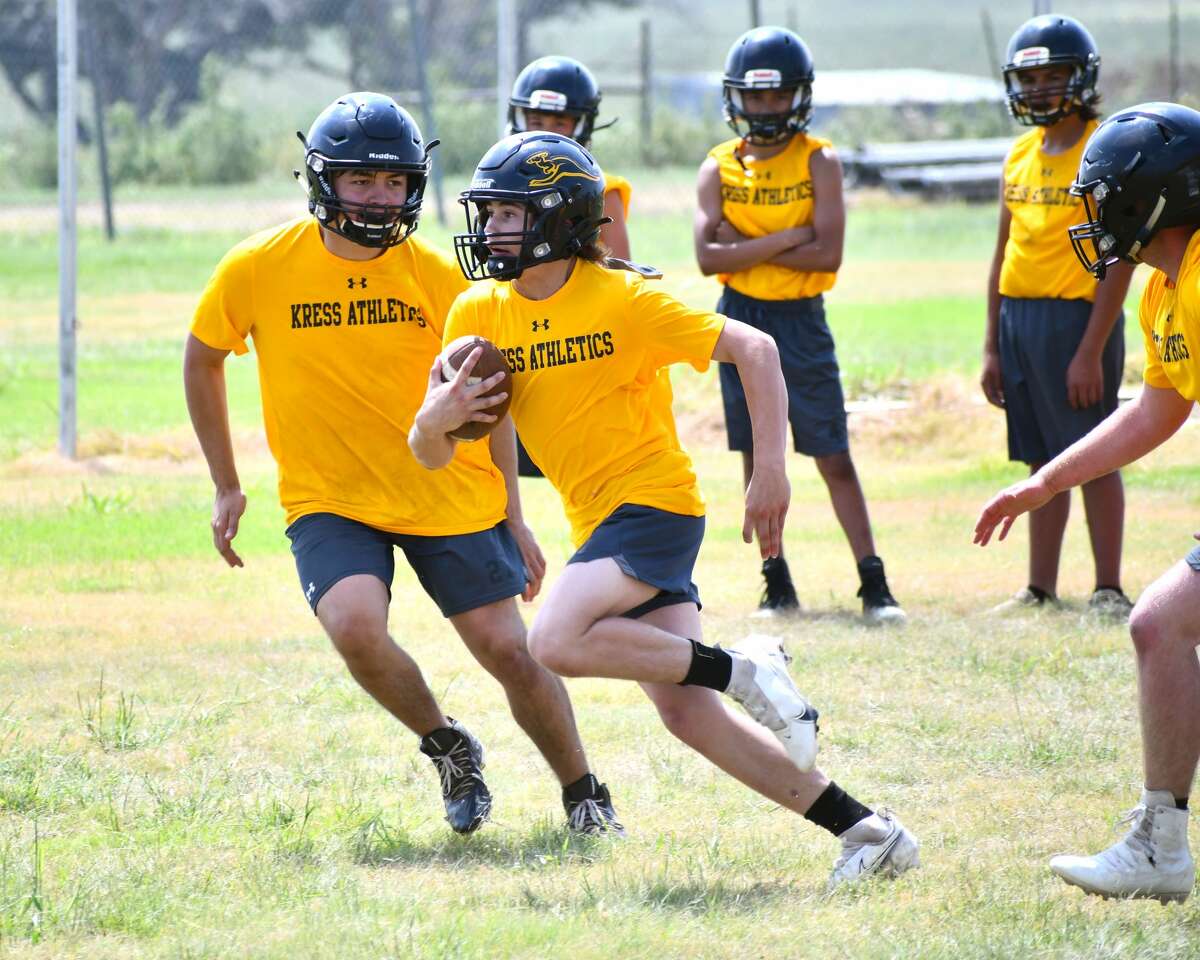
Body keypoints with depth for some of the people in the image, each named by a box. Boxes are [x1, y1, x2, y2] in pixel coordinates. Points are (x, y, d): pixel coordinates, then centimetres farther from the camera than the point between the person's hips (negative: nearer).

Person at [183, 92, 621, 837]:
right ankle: (448, 747, 2)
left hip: (451, 497, 1)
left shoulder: (438, 277, -6)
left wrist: (513, 519, 4)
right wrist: (226, 487, 10)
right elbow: (203, 360, 9)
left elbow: (485, 403, 5)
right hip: (330, 499, -1)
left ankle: (584, 795, 22)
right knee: (355, 626, -26)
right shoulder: (260, 270, -8)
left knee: (509, 651, -1)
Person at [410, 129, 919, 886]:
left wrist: (771, 473, -18)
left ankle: (743, 669, -12)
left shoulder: (623, 301, -13)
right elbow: (430, 453, 4)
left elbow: (755, 350, -12)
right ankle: (865, 831, 4)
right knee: (689, 716, 0)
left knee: (557, 640, -28)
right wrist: (438, 417, -20)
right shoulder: (479, 314, 4)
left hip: (654, 504, -7)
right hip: (600, 522, 7)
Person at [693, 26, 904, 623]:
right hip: (740, 320, 3)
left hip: (800, 321, -2)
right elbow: (708, 256, -9)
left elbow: (827, 254, -15)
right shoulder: (719, 168, 2)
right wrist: (784, 240, -16)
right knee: (756, 456, 6)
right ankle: (777, 584, 13)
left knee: (833, 457, -4)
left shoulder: (818, 163, -4)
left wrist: (745, 246, -13)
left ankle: (873, 583, -2)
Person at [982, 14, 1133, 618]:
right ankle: (1040, 589, 16)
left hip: (1078, 316, -7)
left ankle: (1108, 589, 2)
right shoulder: (1021, 156, 13)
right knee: (1042, 461, 11)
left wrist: (1091, 350, -18)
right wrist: (992, 347, 15)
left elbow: (1118, 260, -13)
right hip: (1018, 315, 7)